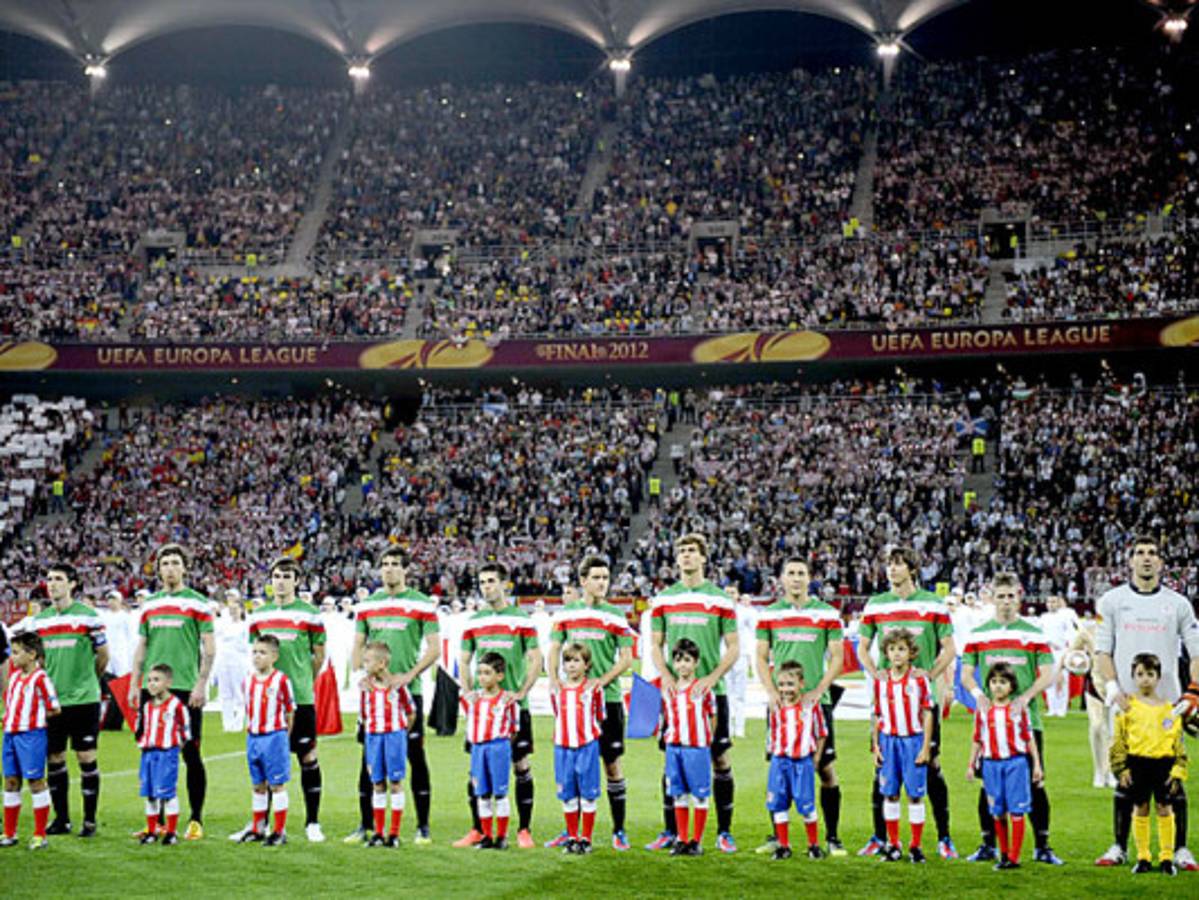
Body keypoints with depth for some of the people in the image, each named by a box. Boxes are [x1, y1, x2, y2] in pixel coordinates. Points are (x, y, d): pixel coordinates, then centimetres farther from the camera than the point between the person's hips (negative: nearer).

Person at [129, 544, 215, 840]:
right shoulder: (149, 604, 14)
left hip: (186, 689, -4)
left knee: (190, 753, -2)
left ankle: (196, 821, 5)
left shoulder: (198, 603, 0)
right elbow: (141, 647, 18)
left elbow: (209, 648, -3)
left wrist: (201, 684, -11)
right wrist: (134, 684, 10)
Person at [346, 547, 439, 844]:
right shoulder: (366, 605, 11)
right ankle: (366, 825, 14)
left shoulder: (422, 604, -1)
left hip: (408, 691, -3)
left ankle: (423, 827, 5)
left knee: (416, 756, -1)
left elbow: (434, 648, -3)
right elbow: (358, 645, 15)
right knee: (369, 758, 5)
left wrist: (408, 675, -14)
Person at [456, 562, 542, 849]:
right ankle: (478, 829, 11)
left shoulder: (522, 619, 0)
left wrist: (521, 693, -11)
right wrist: (468, 693, -1)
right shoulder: (473, 622, 9)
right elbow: (463, 661, 12)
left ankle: (524, 830, 5)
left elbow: (536, 660, -2)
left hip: (514, 705, -3)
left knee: (521, 765, -1)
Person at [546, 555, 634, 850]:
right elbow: (554, 649, 10)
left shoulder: (615, 616, 1)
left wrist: (602, 680, -15)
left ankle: (619, 831, 7)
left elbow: (626, 658, -1)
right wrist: (554, 680, -7)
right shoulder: (565, 613, 8)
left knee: (611, 763, 0)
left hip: (607, 698, -2)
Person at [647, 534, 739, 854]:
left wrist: (712, 677, -13)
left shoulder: (721, 599, 2)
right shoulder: (663, 599, 8)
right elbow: (655, 645, 10)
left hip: (711, 691, -2)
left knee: (720, 759, 0)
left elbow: (733, 647, 1)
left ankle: (724, 832, 7)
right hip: (675, 691, 2)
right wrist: (666, 677, -7)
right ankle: (670, 831, 12)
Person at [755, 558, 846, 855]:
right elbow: (761, 657, 9)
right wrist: (771, 691, -6)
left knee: (826, 768, -3)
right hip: (780, 703, 1)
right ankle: (777, 836, 12)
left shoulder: (827, 614, 3)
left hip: (816, 700, -1)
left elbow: (837, 658, 2)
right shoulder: (769, 614, 8)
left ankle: (833, 838, 5)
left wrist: (818, 691, -10)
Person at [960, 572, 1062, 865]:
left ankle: (1042, 847, 5)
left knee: (1034, 782, -2)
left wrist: (1025, 697, -16)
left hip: (1027, 719, -1)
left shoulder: (1034, 633, 4)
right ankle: (988, 845, 13)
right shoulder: (978, 634, 9)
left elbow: (1048, 674, 0)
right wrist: (978, 694, -11)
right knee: (989, 783, 4)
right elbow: (966, 673, 9)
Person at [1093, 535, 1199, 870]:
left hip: (1168, 704, 0)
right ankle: (1120, 848, 11)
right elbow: (1102, 651, 6)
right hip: (1126, 703, 0)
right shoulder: (1112, 601, 7)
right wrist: (1112, 688, -7)